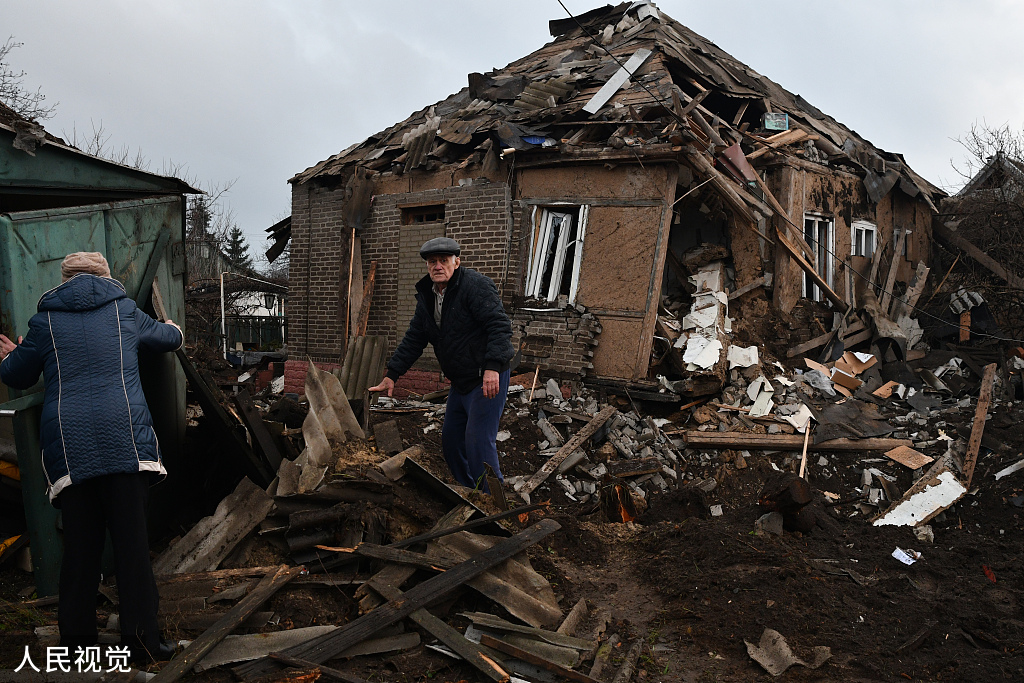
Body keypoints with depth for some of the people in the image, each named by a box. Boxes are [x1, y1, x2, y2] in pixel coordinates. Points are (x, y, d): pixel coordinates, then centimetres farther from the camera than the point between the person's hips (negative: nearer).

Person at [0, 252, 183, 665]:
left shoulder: (45, 320, 13)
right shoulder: (125, 311, 13)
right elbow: (169, 339, 30)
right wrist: (173, 328, 53)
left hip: (68, 445, 1)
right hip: (125, 439, -1)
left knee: (81, 545, 8)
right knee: (132, 541, 0)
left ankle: (76, 638, 16)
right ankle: (140, 639, 2)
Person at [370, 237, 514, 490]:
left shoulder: (476, 285, -15)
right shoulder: (426, 296, 11)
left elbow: (500, 326, -23)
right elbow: (413, 339, 17)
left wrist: (492, 367, -32)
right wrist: (391, 374, 12)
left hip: (488, 378, -9)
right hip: (460, 381, 9)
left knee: (478, 441, -12)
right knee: (451, 440, 15)